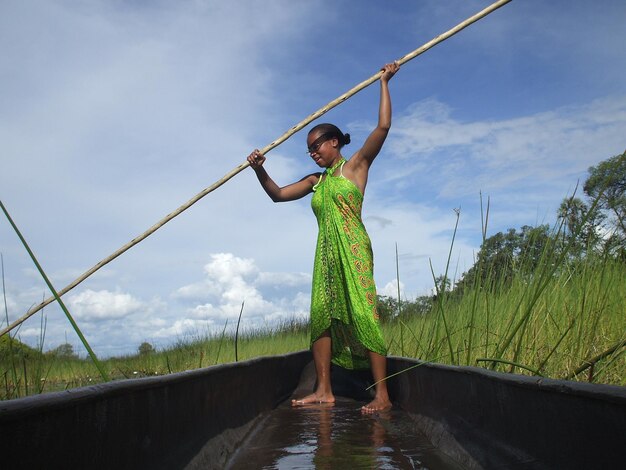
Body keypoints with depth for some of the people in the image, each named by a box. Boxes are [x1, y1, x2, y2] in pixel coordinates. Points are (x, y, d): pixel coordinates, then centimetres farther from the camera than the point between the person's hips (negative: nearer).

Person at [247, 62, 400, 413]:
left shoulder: (356, 165, 6)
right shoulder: (315, 181, 22)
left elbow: (383, 126, -2)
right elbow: (277, 194, 25)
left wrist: (384, 83, 3)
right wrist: (260, 171, 9)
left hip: (353, 249, -6)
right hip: (326, 252, 6)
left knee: (363, 314, -13)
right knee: (321, 315, -1)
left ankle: (383, 394, -12)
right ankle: (324, 391, 2)